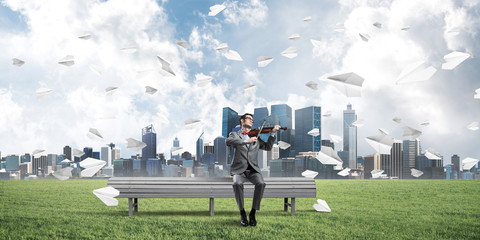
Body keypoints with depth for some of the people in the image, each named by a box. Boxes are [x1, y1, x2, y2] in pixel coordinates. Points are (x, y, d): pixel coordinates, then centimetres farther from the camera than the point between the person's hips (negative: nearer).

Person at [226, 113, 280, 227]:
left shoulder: (256, 137, 23)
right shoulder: (234, 134, 10)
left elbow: (267, 147, 15)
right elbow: (228, 141, -13)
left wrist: (272, 133, 4)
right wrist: (246, 141, -26)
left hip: (253, 169, 2)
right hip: (239, 169, -2)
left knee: (261, 183, -29)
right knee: (237, 184, -34)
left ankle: (253, 213, -17)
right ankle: (242, 214, -17)